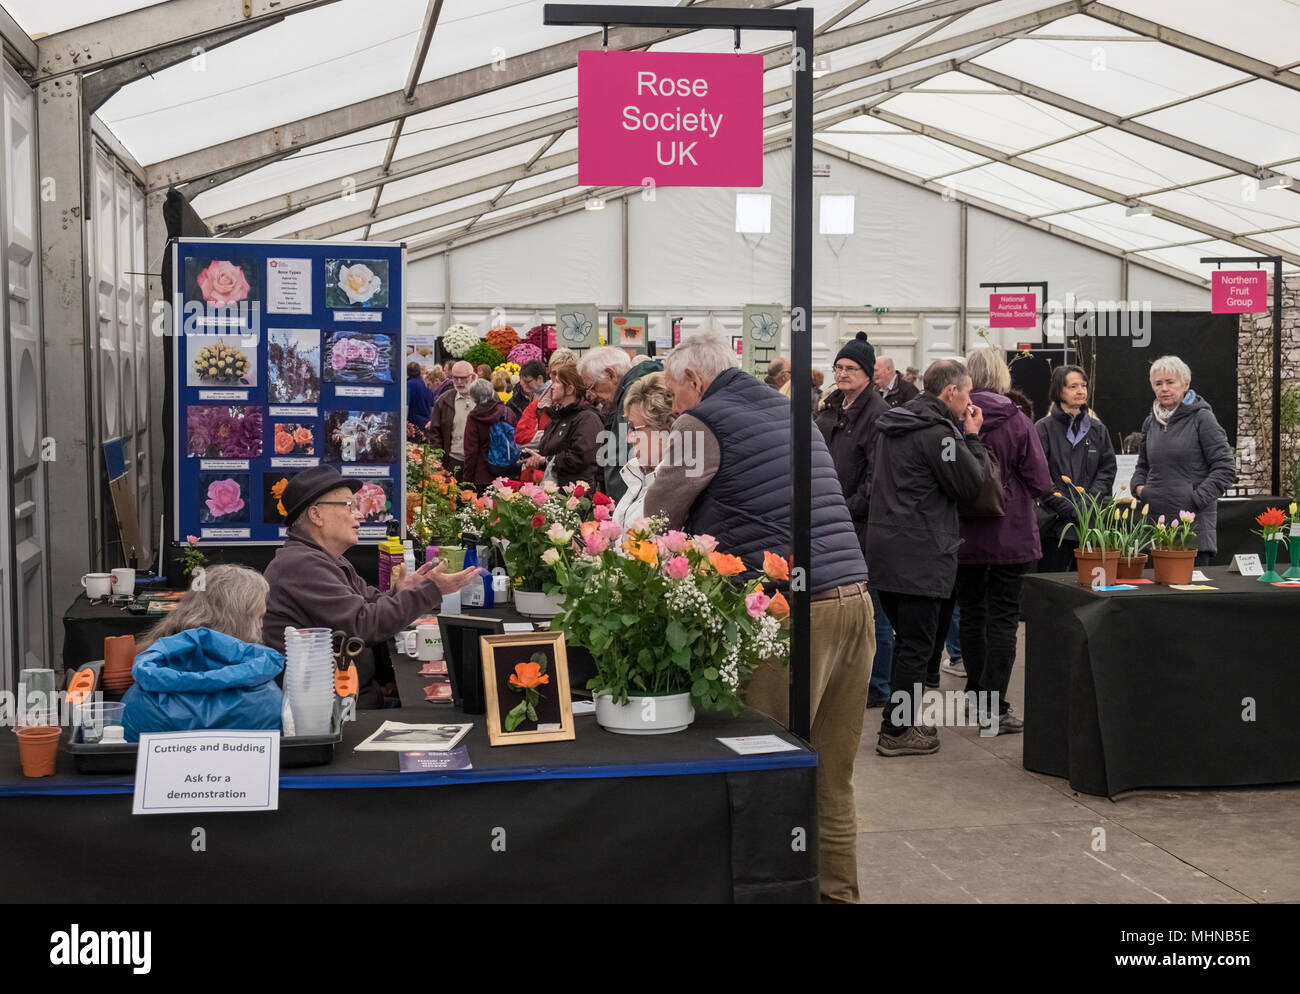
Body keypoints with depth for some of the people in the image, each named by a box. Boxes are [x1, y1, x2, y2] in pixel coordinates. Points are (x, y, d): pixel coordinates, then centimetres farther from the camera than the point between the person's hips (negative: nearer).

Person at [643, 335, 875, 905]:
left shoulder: (702, 423, -1)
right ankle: (837, 889, 21)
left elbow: (659, 518, 1)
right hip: (855, 599, 8)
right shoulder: (790, 411, 21)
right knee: (833, 780, 14)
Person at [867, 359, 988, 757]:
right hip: (921, 555, -9)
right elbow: (971, 484, -12)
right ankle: (896, 731, 3)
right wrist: (972, 438, 1)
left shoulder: (891, 425, 13)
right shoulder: (937, 432, -16)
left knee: (906, 638, 20)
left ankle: (901, 718, 28)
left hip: (884, 548, 9)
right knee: (917, 644, -1)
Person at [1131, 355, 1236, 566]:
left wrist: (1197, 498, -13)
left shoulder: (1201, 419, -3)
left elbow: (1225, 469, -6)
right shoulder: (1151, 422, 14)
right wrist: (1138, 486, 7)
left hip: (1194, 522, -5)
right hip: (1155, 520, 5)